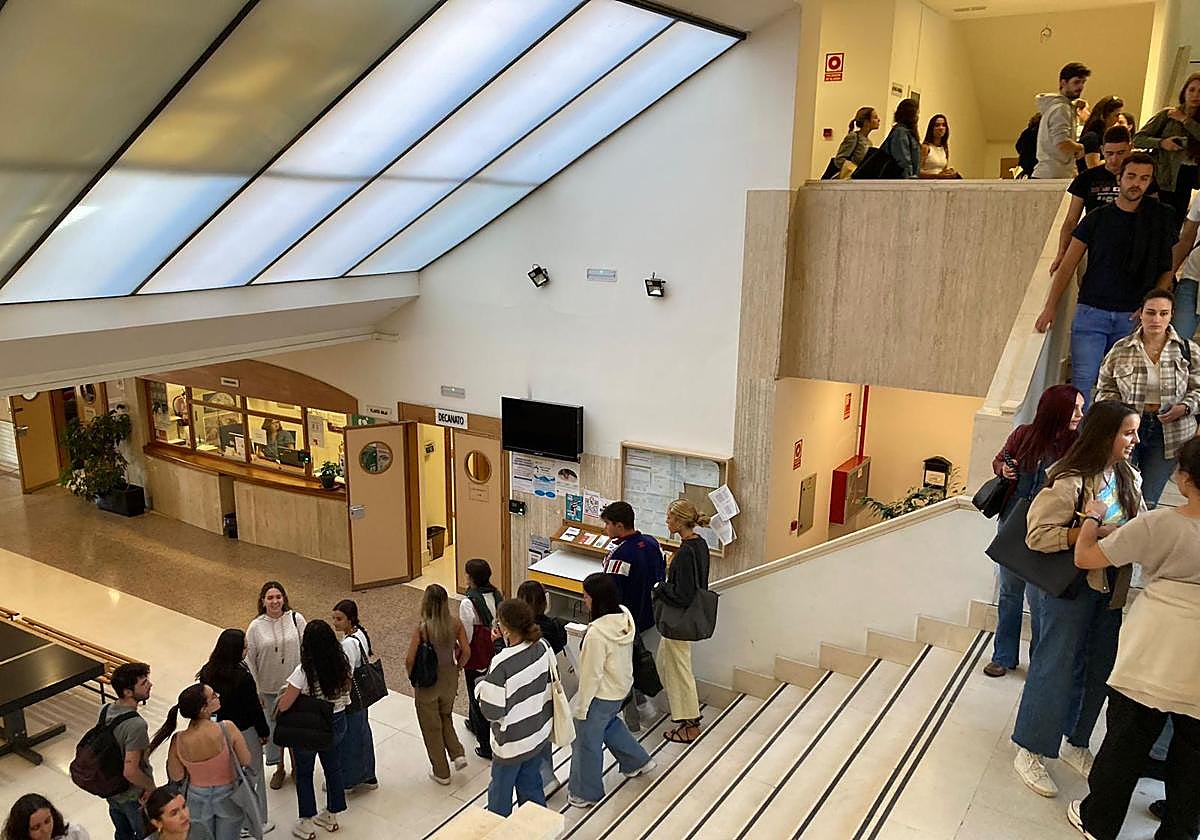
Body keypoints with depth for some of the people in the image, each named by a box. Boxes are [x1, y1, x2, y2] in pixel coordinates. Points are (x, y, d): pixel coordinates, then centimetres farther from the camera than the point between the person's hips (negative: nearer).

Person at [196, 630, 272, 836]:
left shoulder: (207, 674, -10)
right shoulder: (243, 678, -28)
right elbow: (254, 708, -18)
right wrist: (264, 732, -2)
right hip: (244, 733, -5)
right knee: (251, 776, 13)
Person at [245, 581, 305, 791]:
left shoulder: (296, 619, -11)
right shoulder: (256, 627, -11)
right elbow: (249, 660, -4)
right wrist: (256, 691, -3)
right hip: (269, 688, 0)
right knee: (274, 726, 14)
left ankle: (297, 764, 37)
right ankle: (279, 768, 35)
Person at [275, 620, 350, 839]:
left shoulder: (304, 671, -28)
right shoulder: (342, 664, -13)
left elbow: (283, 706, -21)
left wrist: (285, 693, -1)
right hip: (337, 724, 4)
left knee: (304, 774, 17)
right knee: (333, 768, 22)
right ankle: (331, 815, 39)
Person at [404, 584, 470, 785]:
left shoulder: (421, 629, -23)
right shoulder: (455, 624, -13)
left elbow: (410, 659, -20)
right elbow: (466, 651, -7)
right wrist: (457, 669, 10)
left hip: (427, 683, -3)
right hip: (449, 680, 4)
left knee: (431, 727, 16)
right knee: (446, 718, 30)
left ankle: (441, 773, 26)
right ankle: (458, 754, 15)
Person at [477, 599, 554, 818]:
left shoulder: (501, 664, -32)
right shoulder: (542, 648, -14)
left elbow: (492, 712, -26)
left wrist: (481, 685, -7)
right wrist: (505, 642, 0)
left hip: (512, 743, -5)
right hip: (540, 734, 6)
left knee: (501, 789, 21)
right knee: (531, 785, 26)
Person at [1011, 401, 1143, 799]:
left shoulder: (1127, 476, 3)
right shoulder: (1070, 481, -22)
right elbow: (1037, 535, -24)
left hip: (1110, 586, 8)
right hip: (1069, 585, -8)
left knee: (1098, 668, 16)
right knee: (1057, 667, 0)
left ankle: (1075, 743, 34)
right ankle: (1031, 752, 15)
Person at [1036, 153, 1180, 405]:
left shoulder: (1160, 220, 7)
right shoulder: (1097, 218, 5)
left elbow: (1168, 269, 10)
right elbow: (1068, 265, 6)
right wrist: (1050, 307, -1)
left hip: (1131, 317, 1)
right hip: (1090, 312, -1)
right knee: (1082, 382, -6)